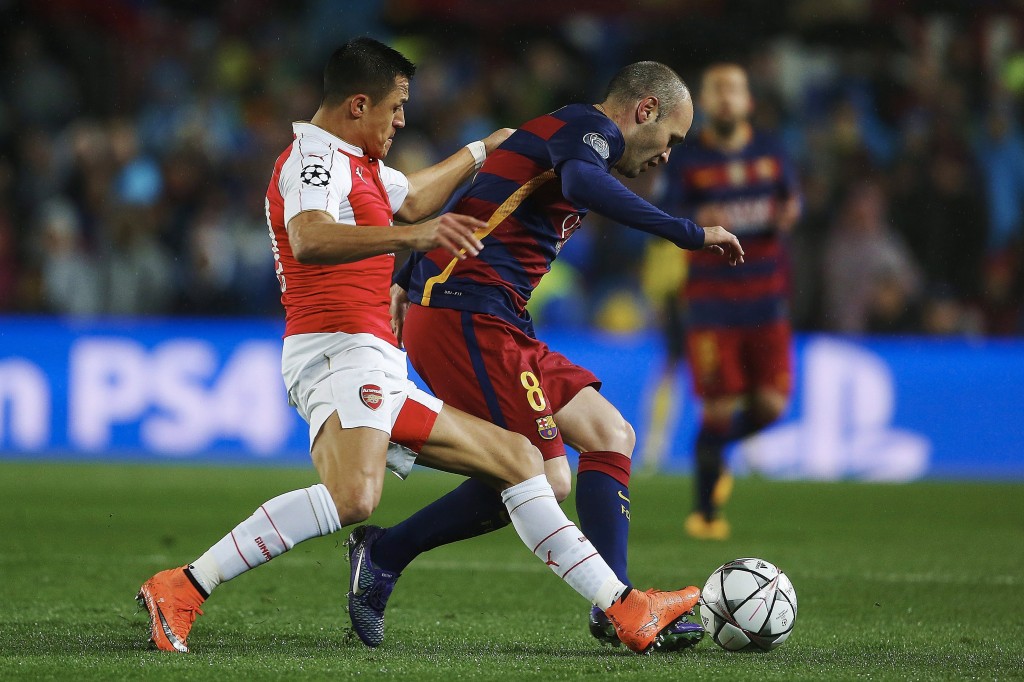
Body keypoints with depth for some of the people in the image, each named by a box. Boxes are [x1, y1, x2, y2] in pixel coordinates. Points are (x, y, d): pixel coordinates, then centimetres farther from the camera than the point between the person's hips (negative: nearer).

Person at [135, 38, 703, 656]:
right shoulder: (315, 159, -9)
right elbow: (309, 239, -31)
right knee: (353, 496, -37)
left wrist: (482, 150, 51)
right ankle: (183, 589, -34)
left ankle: (628, 611, 14)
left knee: (518, 459, 13)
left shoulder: (353, 163, 24)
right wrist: (410, 235, -43)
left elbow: (410, 198, 46)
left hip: (378, 375, 11)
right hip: (340, 351, -11)